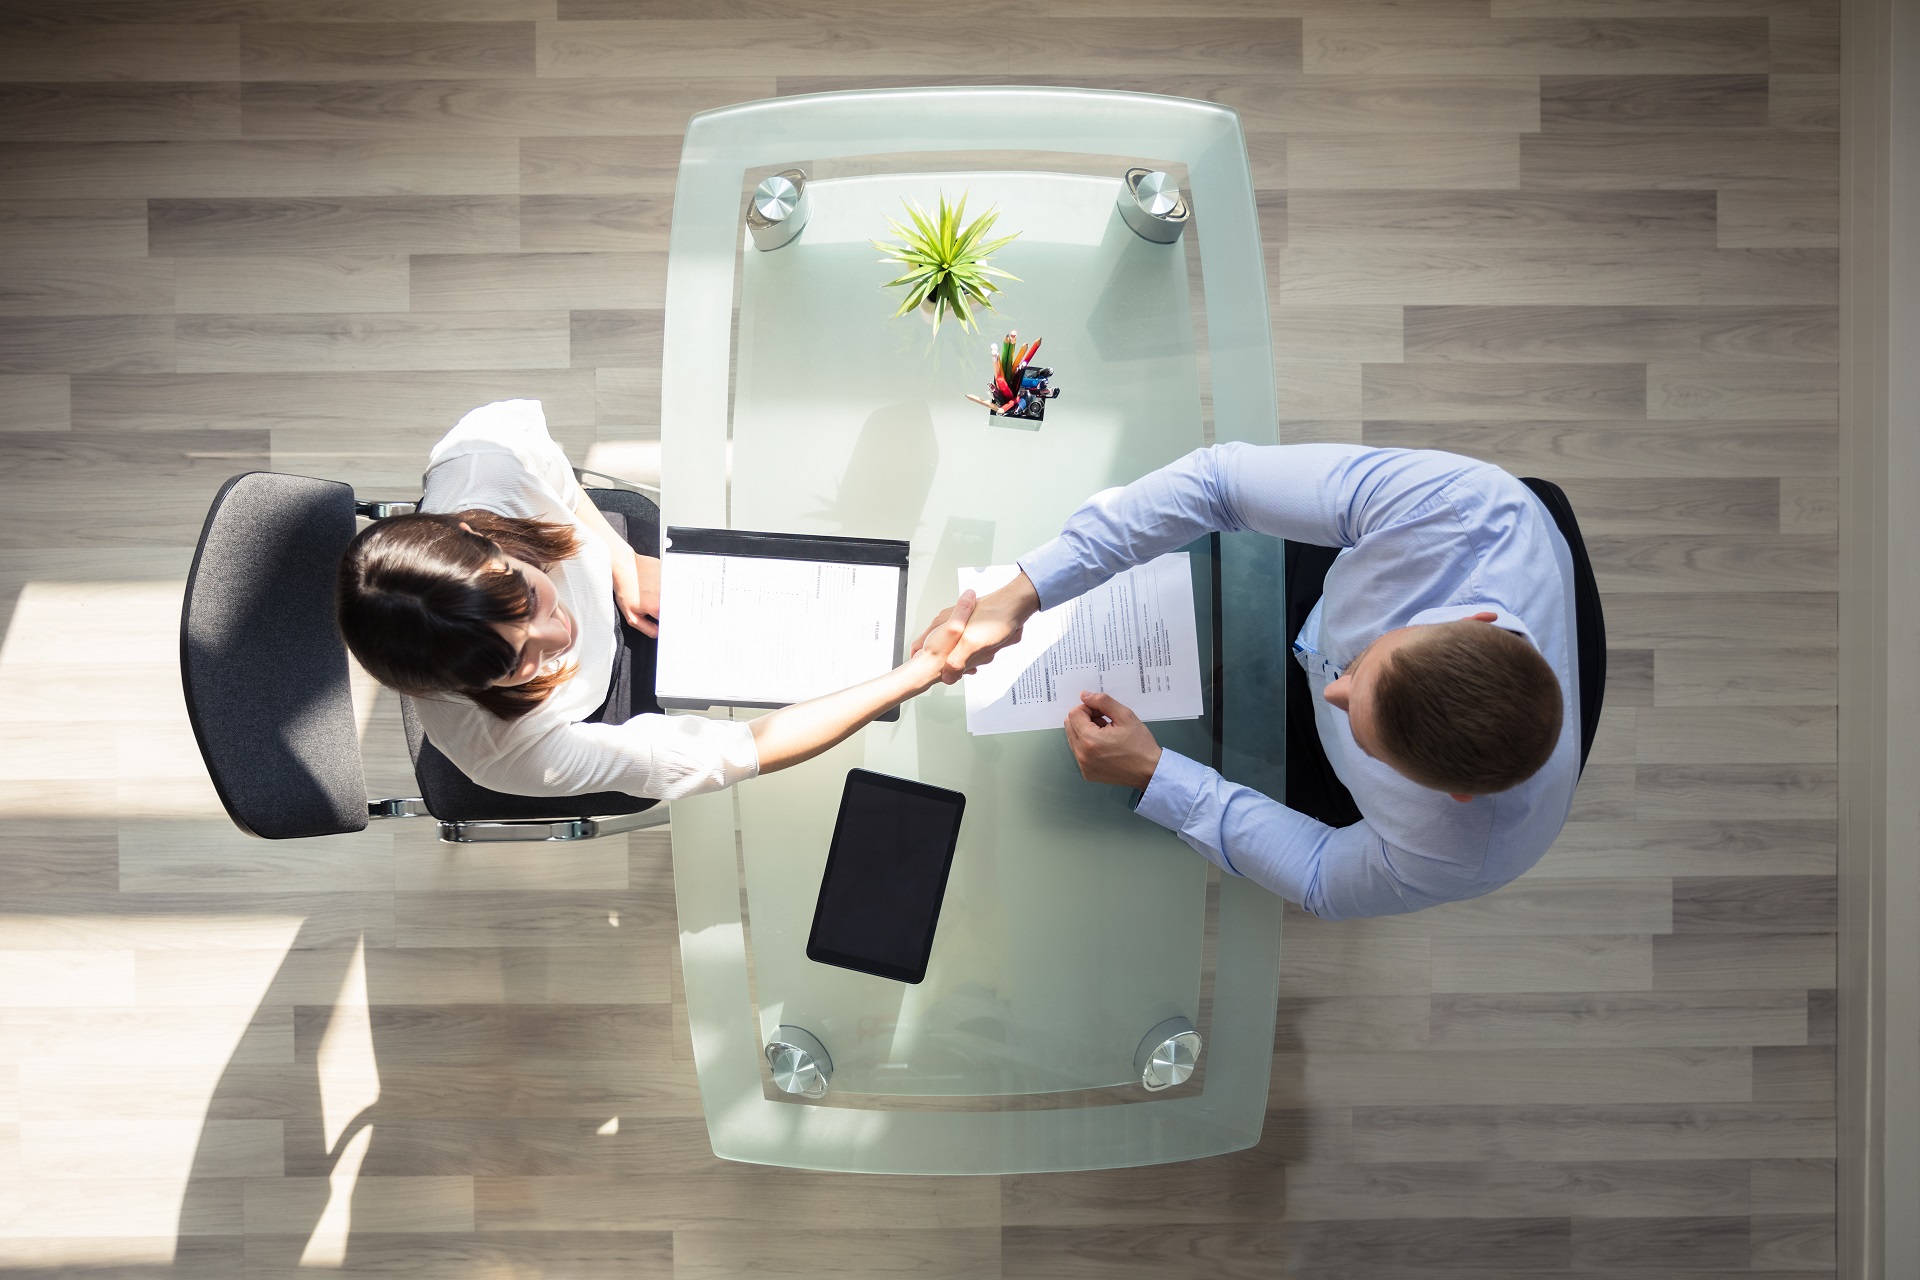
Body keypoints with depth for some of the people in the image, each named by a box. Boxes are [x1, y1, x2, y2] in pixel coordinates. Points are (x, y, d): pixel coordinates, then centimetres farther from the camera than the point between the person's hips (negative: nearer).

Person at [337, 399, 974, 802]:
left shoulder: (480, 460, -41)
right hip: (606, 701, -3)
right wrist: (921, 671, -43)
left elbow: (518, 422, -13)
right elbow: (747, 751, -41)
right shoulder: (520, 756, -47)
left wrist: (622, 559, -17)